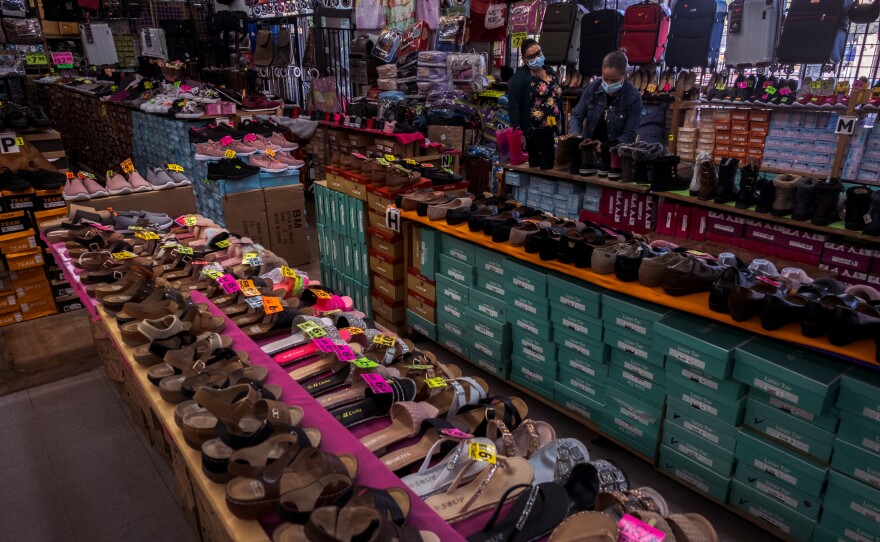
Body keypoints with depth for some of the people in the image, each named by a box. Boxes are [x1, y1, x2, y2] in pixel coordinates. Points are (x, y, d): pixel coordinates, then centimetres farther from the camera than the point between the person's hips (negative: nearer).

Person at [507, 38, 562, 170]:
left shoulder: (550, 71, 15)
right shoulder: (519, 77, -9)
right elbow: (513, 107, -15)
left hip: (554, 131, 7)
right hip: (534, 134, -7)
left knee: (553, 166, 14)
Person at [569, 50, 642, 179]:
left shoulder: (633, 98, -10)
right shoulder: (592, 88, -1)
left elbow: (629, 134, -10)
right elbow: (577, 116, 3)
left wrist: (614, 145, -28)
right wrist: (575, 134, -17)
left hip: (614, 157, -4)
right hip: (588, 152, 4)